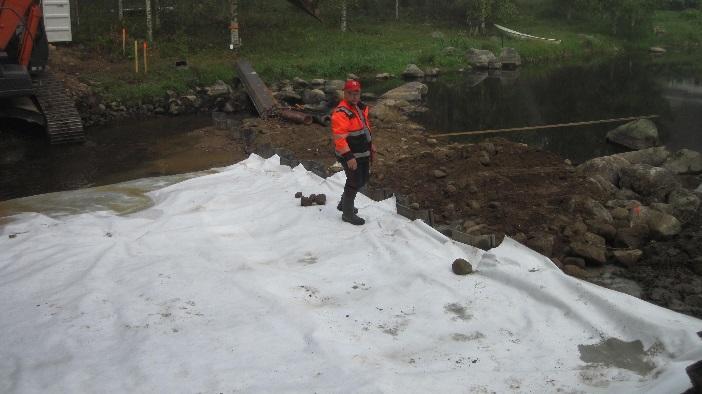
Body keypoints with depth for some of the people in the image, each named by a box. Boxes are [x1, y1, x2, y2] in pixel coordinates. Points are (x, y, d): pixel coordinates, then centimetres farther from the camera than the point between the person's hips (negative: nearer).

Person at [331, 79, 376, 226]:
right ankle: (348, 213, 17)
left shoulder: (361, 107, 7)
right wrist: (349, 157, -28)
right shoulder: (341, 113, -22)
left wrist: (371, 146, 21)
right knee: (355, 182, -1)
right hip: (350, 155, -9)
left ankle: (344, 204, 39)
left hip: (363, 153, 10)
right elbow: (339, 138, -27)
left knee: (364, 178, 20)